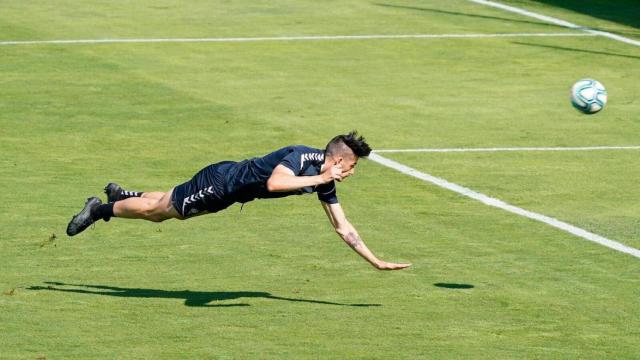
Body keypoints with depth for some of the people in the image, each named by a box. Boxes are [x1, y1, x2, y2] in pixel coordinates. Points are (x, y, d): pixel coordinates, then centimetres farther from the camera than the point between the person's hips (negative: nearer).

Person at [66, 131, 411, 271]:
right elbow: (274, 182, -51)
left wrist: (376, 261, -2)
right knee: (157, 209, 8)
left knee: (160, 211, 26)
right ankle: (99, 209, 26)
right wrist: (318, 179, -45)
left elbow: (342, 226, 2)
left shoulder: (326, 181, -5)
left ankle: (120, 194, 46)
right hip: (221, 180, -8)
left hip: (232, 191, 8)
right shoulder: (300, 156, -30)